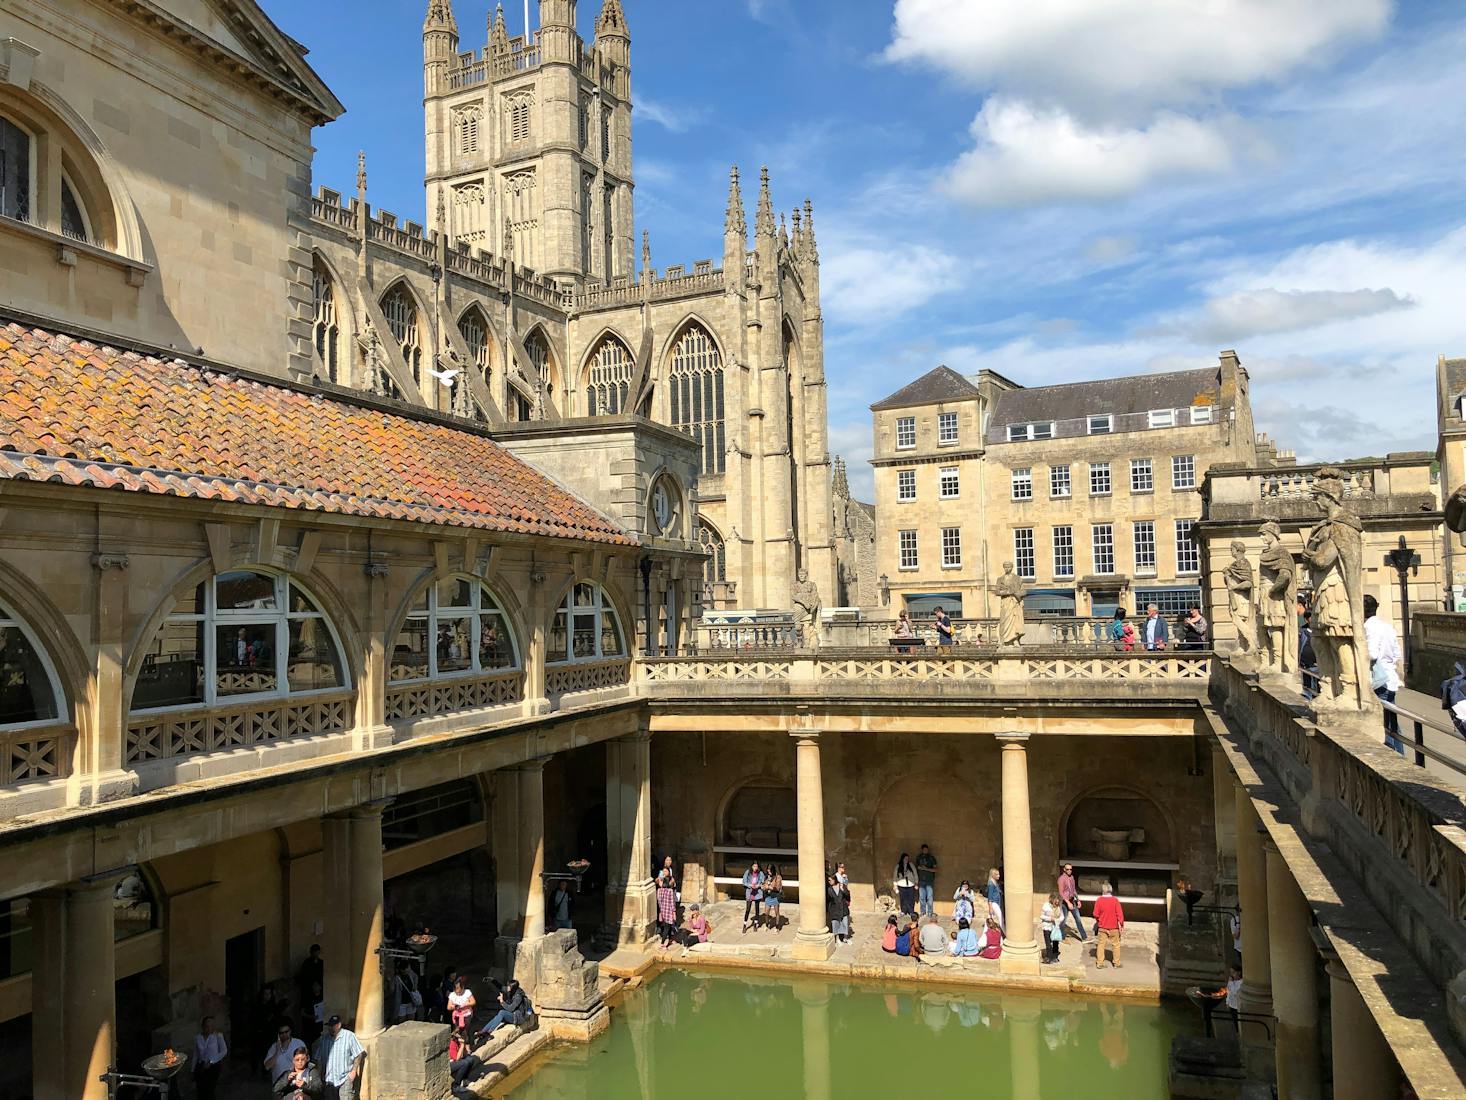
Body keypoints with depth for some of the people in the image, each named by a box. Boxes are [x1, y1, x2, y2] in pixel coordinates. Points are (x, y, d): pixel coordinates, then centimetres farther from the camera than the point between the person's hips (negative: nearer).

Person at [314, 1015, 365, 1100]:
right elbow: (319, 1058, 14)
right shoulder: (324, 1038, 9)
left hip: (345, 1079, -5)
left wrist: (354, 1071, -6)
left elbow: (359, 1054, -2)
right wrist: (320, 1074, 7)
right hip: (329, 1079, 5)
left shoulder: (349, 1036, -5)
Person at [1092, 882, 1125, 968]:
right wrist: (1122, 925, -4)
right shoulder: (1115, 900, -12)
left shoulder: (1099, 900, -9)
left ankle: (1099, 963, 8)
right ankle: (1117, 963, 20)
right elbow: (1119, 914, -13)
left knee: (1101, 944, 8)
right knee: (1116, 944, 14)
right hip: (1114, 927, -1)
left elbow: (1096, 914, -6)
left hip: (1102, 927, 1)